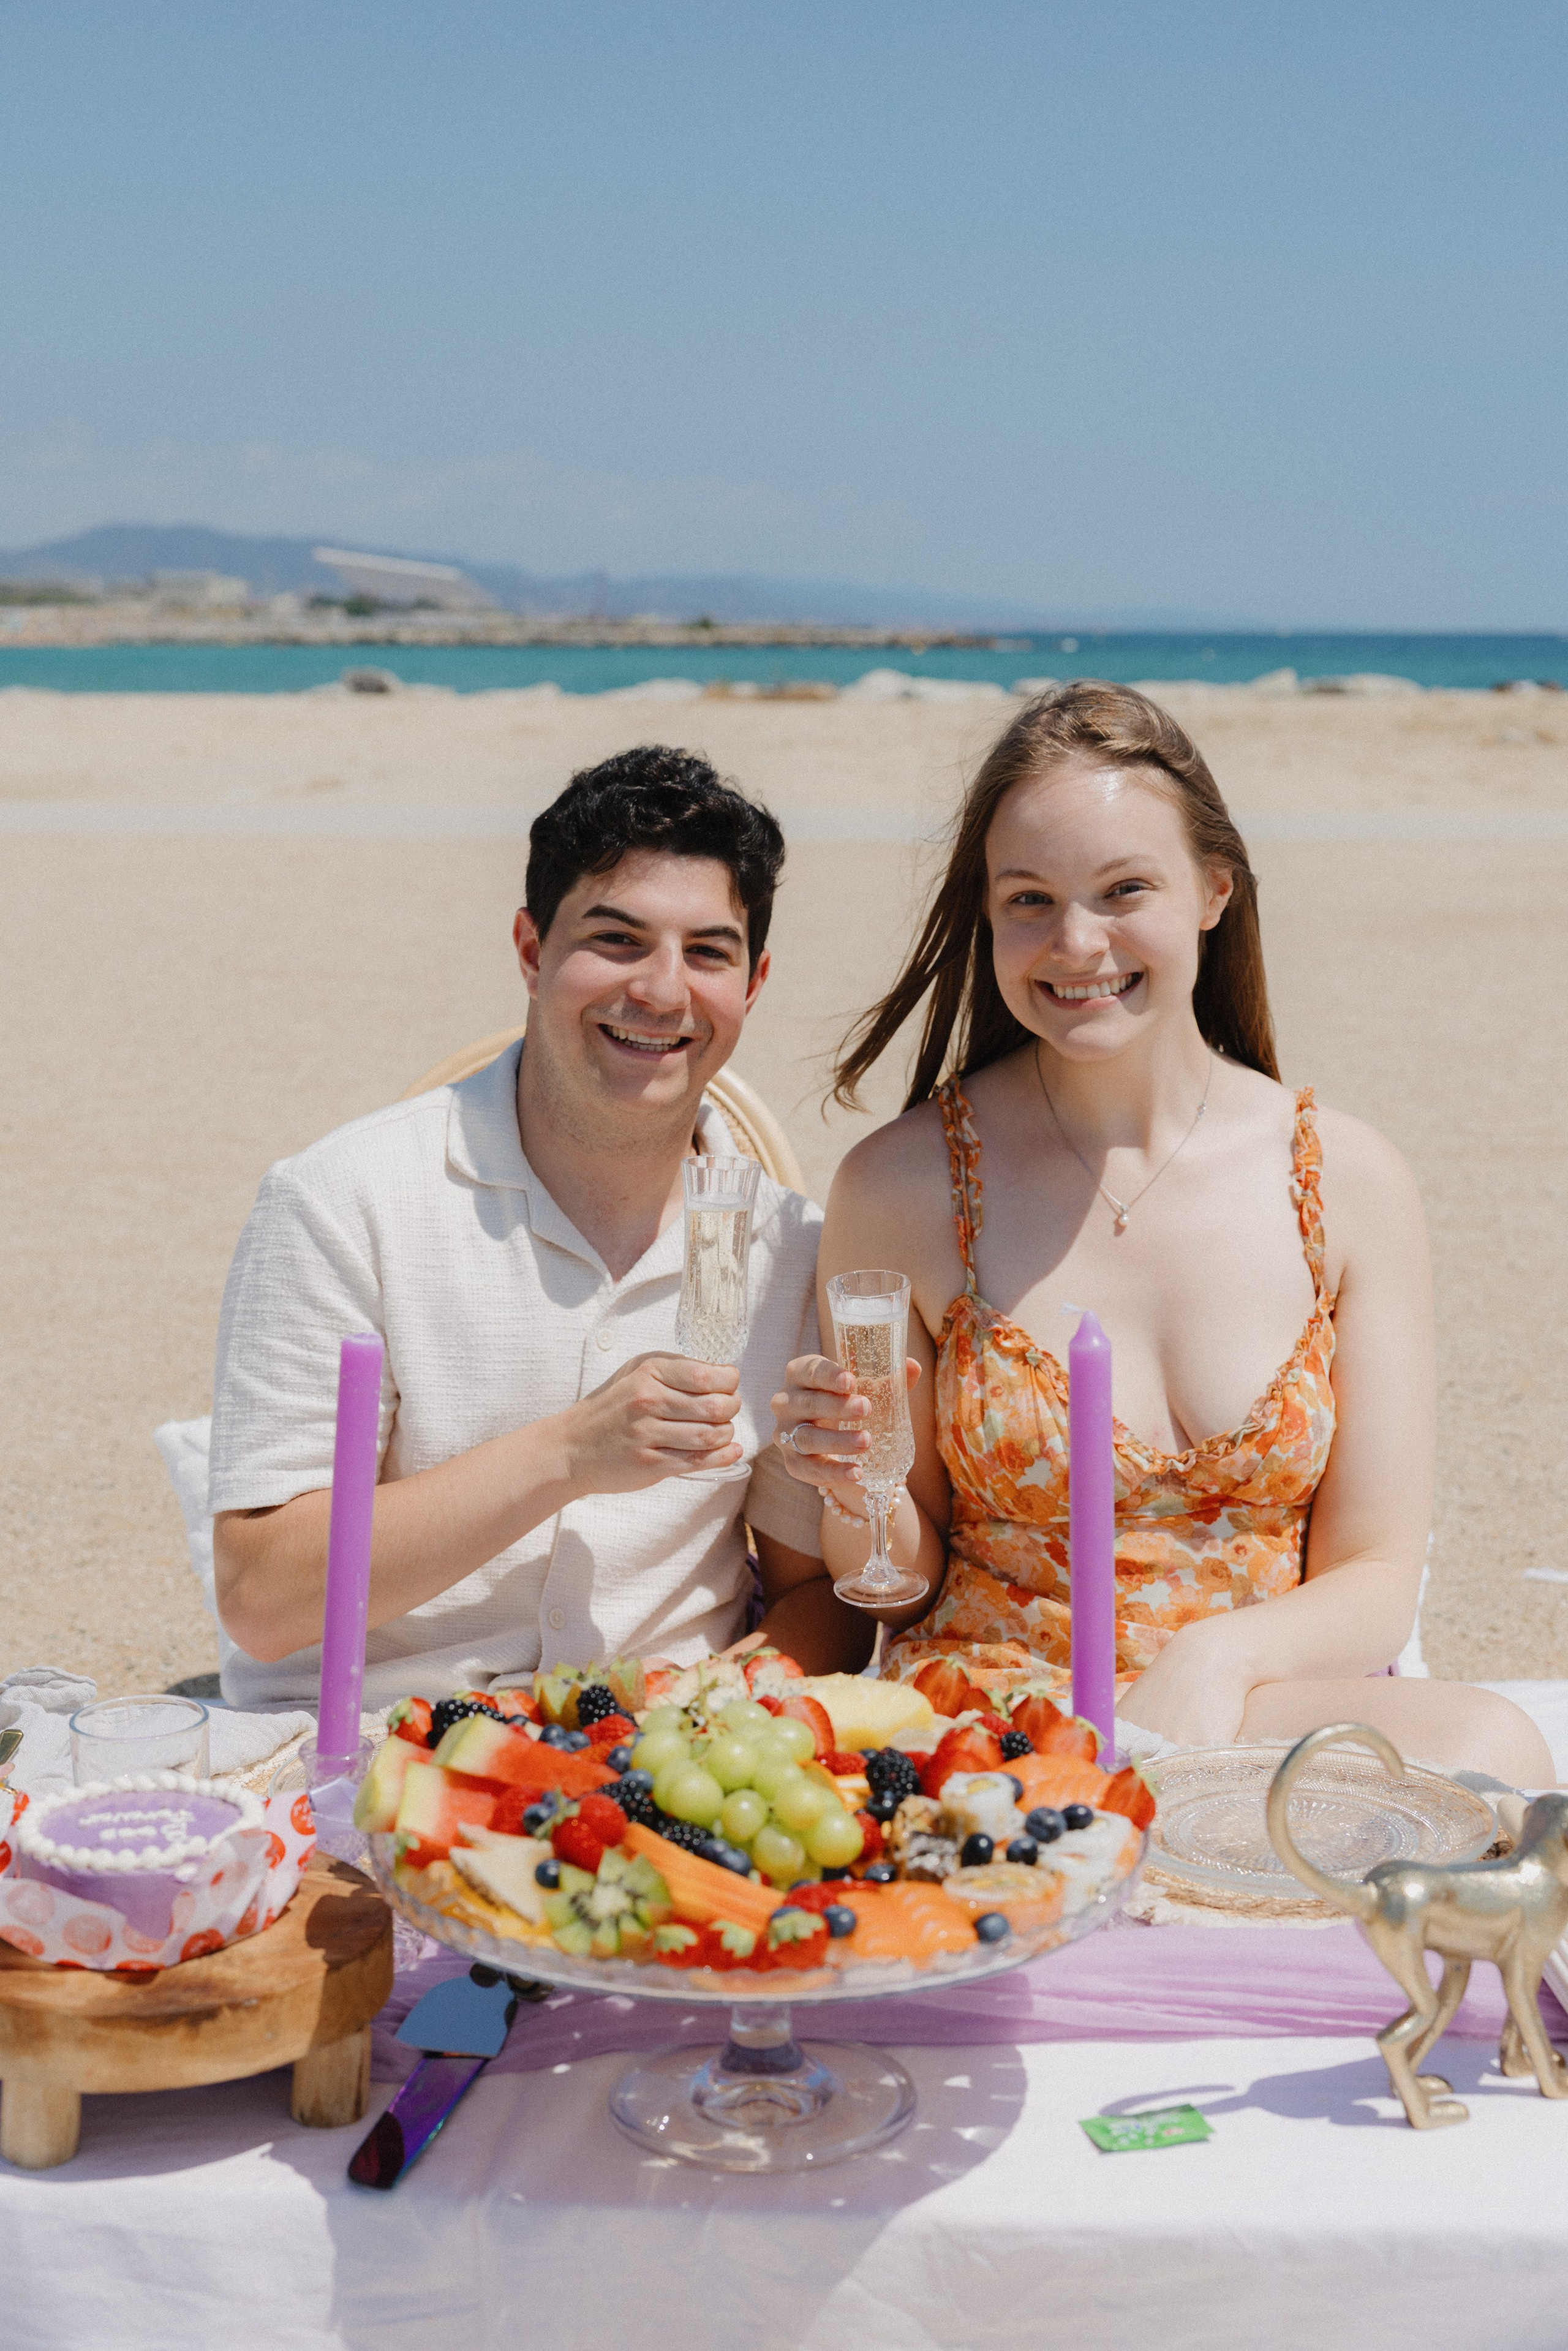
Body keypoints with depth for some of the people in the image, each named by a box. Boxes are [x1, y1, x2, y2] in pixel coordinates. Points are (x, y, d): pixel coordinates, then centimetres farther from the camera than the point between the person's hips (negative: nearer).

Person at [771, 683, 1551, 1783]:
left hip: (1266, 1703, 4)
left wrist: (1218, 1655, -18)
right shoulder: (902, 1187, -3)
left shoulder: (1351, 1183, 1)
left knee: (1487, 1745, -33)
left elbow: (1378, 1578, 2)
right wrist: (862, 1497, -17)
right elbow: (905, 1586, 6)